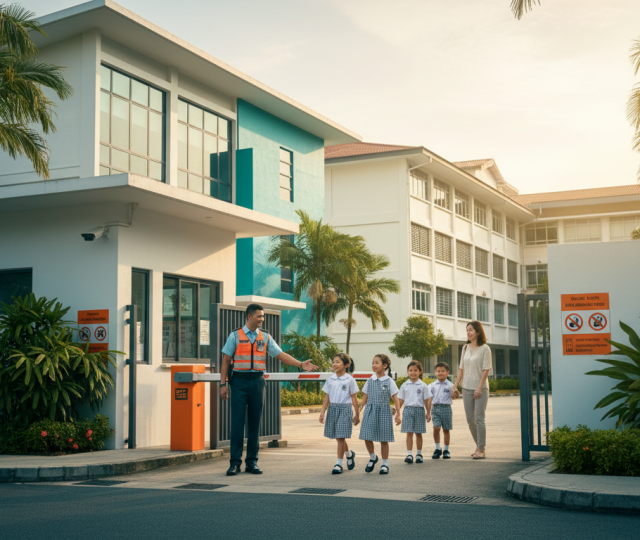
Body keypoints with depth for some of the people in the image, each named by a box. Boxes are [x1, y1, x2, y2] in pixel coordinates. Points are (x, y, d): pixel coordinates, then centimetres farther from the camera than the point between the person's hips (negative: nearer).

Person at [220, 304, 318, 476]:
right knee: (237, 422, -5)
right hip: (239, 381, -3)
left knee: (254, 422, 5)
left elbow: (281, 355, 6)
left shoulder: (265, 337, 10)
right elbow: (226, 361, 1)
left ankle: (252, 461, 11)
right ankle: (235, 462, 1)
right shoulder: (235, 335, 2)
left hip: (257, 382, 3)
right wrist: (223, 384, -5)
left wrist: (301, 364, -5)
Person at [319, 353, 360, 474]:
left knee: (341, 437, -7)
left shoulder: (349, 380, -3)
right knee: (338, 437, 10)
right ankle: (349, 455, 36)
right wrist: (322, 412, 3)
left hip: (345, 409, -4)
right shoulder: (330, 379, 7)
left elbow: (354, 398, 0)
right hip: (332, 409, 4)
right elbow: (327, 397, 10)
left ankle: (339, 464, 1)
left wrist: (357, 415, 2)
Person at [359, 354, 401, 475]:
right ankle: (372, 457, 25)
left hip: (384, 412, -3)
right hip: (370, 411, 3)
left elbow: (395, 399, -1)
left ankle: (385, 464, 15)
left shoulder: (389, 381, -2)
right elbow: (364, 399, 11)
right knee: (367, 437, -1)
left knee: (384, 439, 2)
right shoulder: (370, 381, 6)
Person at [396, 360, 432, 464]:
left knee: (418, 433, 6)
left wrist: (428, 413, 2)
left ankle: (419, 454, 16)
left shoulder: (423, 385, 3)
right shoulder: (404, 385, 7)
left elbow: (426, 400, 5)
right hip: (408, 409, 1)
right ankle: (409, 454, -1)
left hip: (419, 409, -1)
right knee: (409, 433, -3)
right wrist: (397, 412, 7)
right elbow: (400, 400, 10)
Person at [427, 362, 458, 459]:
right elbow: (429, 399, 7)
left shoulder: (450, 385, 2)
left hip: (446, 408, 0)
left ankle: (446, 450, 19)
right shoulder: (432, 385, 6)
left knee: (446, 429, 6)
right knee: (436, 428, -12)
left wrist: (455, 393, -30)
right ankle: (437, 449, 4)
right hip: (435, 408, 0)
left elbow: (453, 397, -7)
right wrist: (428, 412, 5)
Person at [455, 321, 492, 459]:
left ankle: (481, 450, -1)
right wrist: (457, 385, 7)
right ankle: (478, 445, 23)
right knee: (470, 419, 8)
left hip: (480, 388, -6)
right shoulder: (465, 348, 11)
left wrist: (479, 388, -16)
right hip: (467, 388, 6)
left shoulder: (484, 348, -7)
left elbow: (486, 370, -10)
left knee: (479, 419, -7)